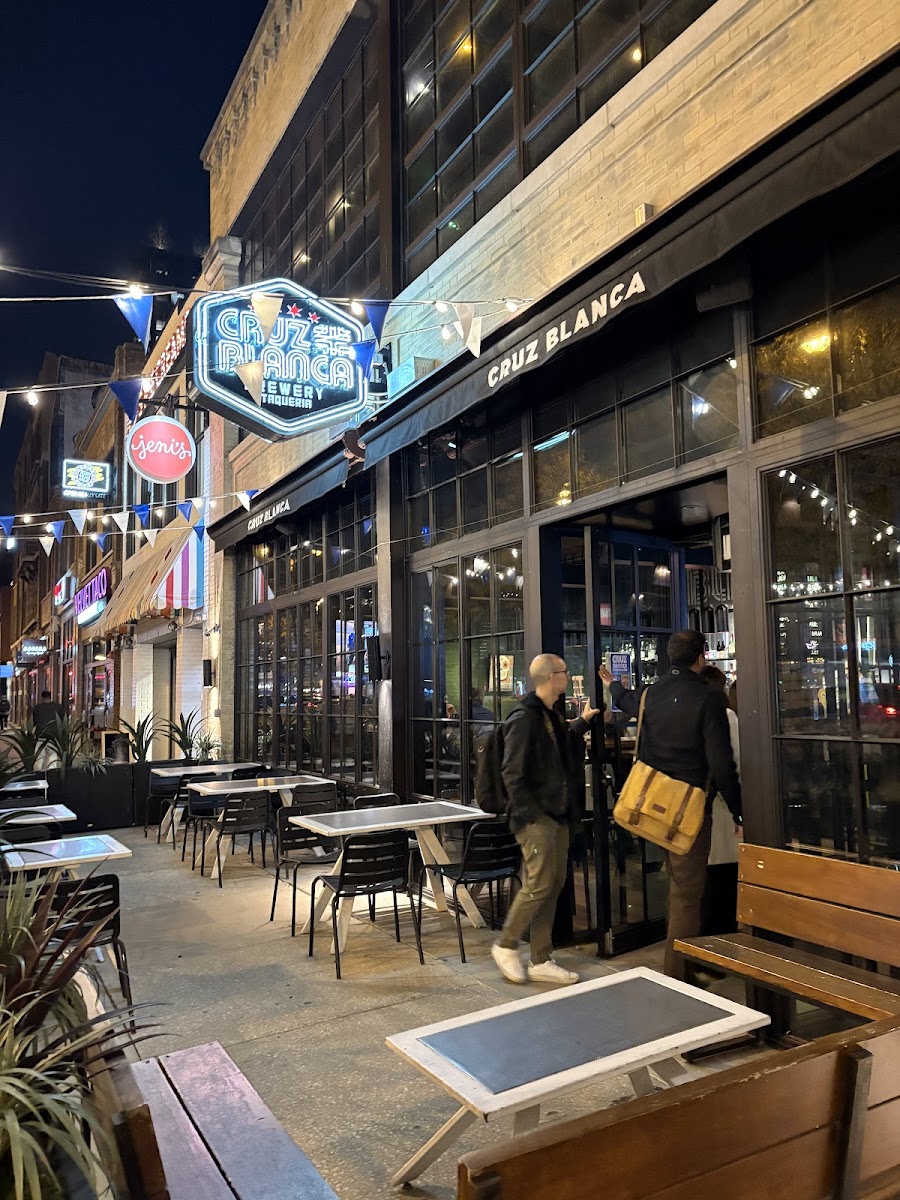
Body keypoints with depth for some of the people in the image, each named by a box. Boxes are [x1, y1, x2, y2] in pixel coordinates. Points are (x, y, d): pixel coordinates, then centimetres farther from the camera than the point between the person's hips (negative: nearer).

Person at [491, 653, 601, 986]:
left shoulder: (551, 717, 13)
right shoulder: (524, 718, -15)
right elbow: (512, 773, -18)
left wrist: (581, 722, 28)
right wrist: (529, 814, -18)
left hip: (556, 814, 9)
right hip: (535, 818, -9)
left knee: (553, 886, 10)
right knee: (539, 885, -6)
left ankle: (541, 961, 20)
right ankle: (506, 945, 15)